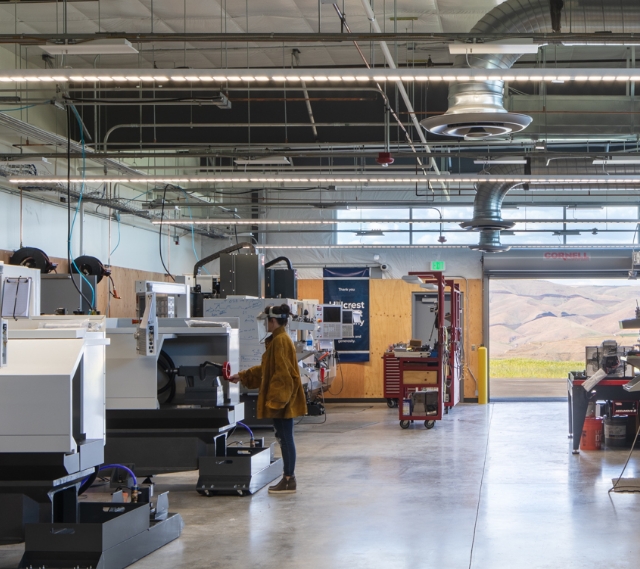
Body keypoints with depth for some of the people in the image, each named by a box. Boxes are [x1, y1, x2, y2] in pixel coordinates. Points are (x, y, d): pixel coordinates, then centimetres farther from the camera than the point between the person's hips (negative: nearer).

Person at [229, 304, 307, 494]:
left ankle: (289, 482, 1)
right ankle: (288, 478, 17)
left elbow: (281, 374, -21)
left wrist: (274, 400, -21)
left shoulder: (280, 341, -16)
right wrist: (242, 376, 27)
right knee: (284, 438, 12)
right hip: (282, 399, 10)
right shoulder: (278, 340, 16)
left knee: (285, 438, -4)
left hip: (282, 399, -10)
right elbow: (266, 369, 25)